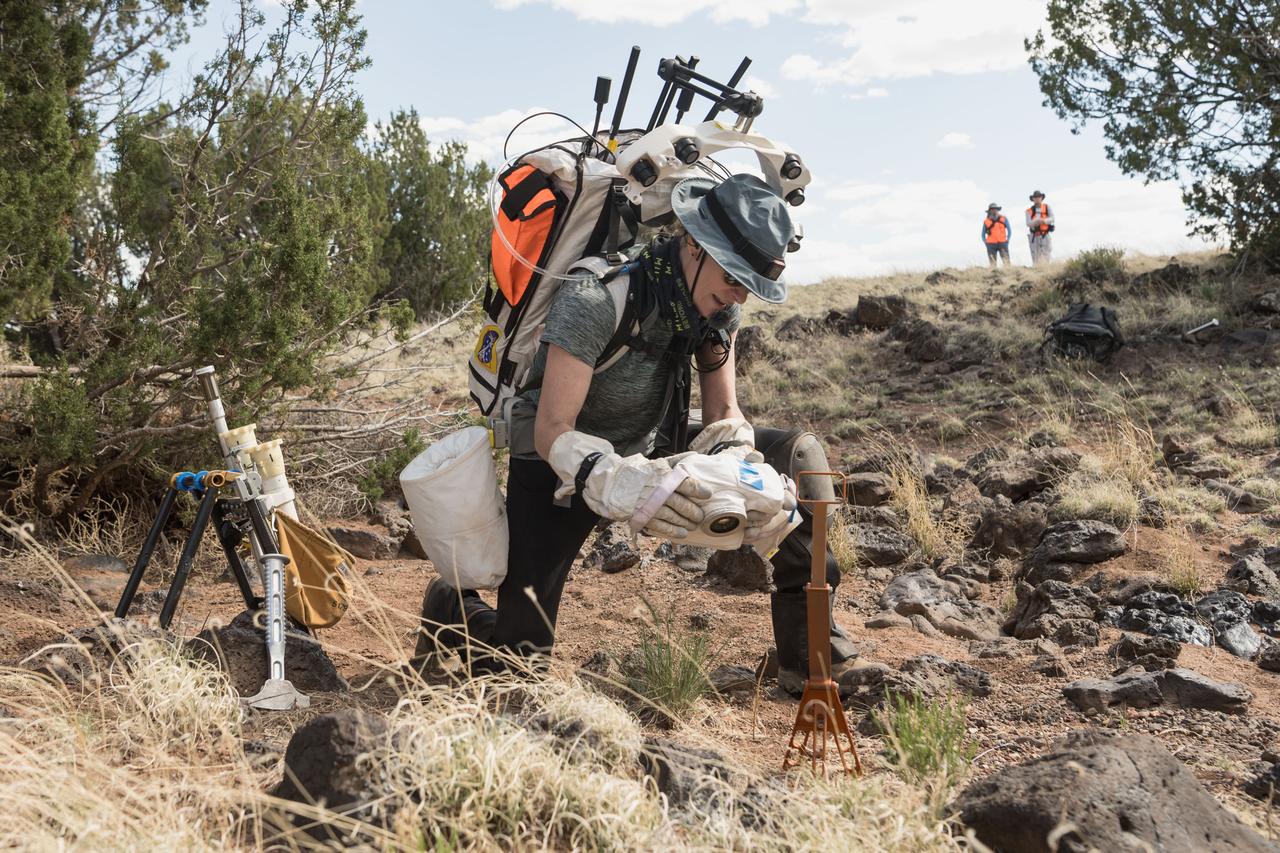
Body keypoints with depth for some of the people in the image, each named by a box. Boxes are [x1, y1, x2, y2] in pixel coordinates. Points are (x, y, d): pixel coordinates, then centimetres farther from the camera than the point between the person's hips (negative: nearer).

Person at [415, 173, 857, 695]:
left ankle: (808, 648, -4)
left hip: (650, 452, 6)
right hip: (560, 470, -6)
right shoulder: (597, 299, -30)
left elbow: (724, 416, -5)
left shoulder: (716, 307, -10)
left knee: (796, 456, -11)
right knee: (518, 664, -11)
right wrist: (618, 482, -51)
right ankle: (449, 608, 25)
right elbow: (551, 432, -32)